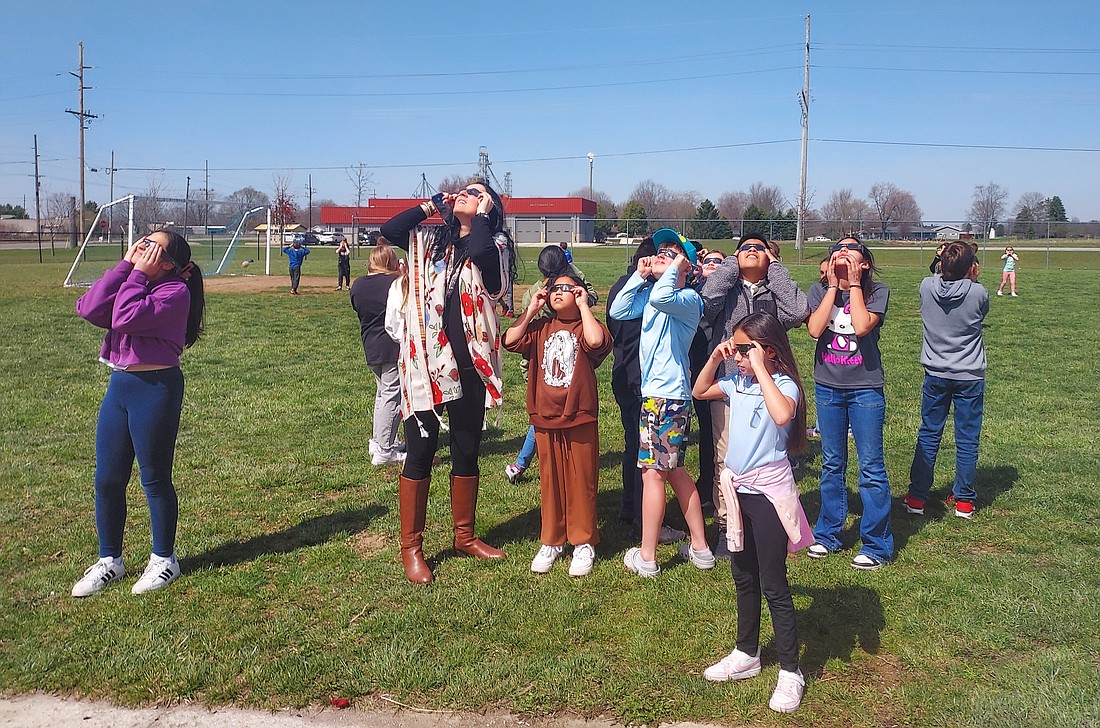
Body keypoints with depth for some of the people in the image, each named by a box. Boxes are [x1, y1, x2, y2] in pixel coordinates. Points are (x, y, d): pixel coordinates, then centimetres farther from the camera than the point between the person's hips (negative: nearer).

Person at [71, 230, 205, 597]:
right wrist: (125, 265, -3)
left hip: (157, 389, -8)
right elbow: (89, 309, -4)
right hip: (119, 385, 8)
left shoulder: (175, 291, -11)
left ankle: (164, 560, 21)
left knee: (154, 480, 4)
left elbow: (126, 318, -24)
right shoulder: (130, 282, 13)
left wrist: (139, 274, -13)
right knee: (107, 479, 11)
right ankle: (109, 560, 26)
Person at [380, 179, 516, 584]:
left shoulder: (493, 244, 0)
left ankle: (464, 536, 28)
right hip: (424, 362, 0)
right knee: (420, 452, 3)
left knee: (467, 451, 12)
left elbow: (481, 252, -24)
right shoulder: (430, 241, 9)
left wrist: (481, 214, -8)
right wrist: (432, 204, 2)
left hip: (469, 365, 0)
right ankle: (411, 546, 14)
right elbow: (389, 229, -6)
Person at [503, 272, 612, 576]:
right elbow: (510, 340, -3)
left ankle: (584, 543, 17)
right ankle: (551, 542, 23)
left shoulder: (586, 326, -2)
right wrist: (532, 309, 0)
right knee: (550, 480, 12)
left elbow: (596, 341, -26)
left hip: (580, 419, -4)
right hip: (545, 419, 4)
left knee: (581, 481, 5)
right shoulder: (540, 327, 9)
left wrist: (583, 305, -13)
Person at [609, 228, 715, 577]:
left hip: (667, 395, -9)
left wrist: (677, 267, -16)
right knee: (674, 470, 15)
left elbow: (661, 297, -33)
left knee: (653, 470, -3)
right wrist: (640, 275, 6)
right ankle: (700, 548, 25)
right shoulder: (650, 293, 13)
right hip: (655, 392, 9)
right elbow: (618, 310, 7)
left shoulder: (689, 298, -12)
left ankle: (647, 558, 7)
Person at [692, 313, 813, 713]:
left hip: (768, 489, -8)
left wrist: (759, 367, -30)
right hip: (737, 486, 8)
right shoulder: (737, 380, 4)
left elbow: (782, 414, -39)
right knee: (743, 577, 19)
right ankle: (747, 654, 35)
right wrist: (714, 358, 3)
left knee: (773, 585, 0)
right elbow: (699, 392, 18)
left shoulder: (783, 385, -17)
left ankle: (790, 672, 13)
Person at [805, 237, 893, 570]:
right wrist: (833, 286, -11)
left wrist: (854, 283, -13)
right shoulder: (819, 290, 3)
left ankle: (877, 545, 9)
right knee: (831, 465, 13)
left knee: (871, 467, 0)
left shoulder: (877, 291, -5)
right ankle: (828, 534, 25)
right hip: (828, 388, 3)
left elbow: (862, 326, -23)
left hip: (865, 389, -3)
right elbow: (815, 329, -14)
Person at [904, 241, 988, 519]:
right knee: (967, 439, 8)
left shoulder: (927, 287, -10)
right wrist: (972, 278, 5)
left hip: (936, 375, 2)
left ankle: (916, 497, 14)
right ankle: (964, 500, 16)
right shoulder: (978, 293, -15)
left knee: (928, 435, 11)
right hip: (970, 377, -2)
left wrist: (948, 268, 7)